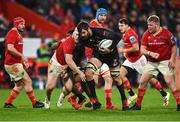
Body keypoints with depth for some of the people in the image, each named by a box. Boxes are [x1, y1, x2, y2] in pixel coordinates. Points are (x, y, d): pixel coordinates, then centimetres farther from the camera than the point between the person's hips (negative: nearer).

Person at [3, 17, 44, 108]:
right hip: (13, 64, -10)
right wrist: (22, 56, -20)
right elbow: (10, 48, -24)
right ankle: (34, 103, 0)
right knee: (27, 81, -6)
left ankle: (8, 103, 17)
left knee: (19, 85, 14)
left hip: (16, 64, 10)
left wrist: (23, 61, 18)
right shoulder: (12, 33, -13)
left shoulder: (18, 34, 18)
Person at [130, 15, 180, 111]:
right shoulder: (146, 34, -3)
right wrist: (151, 53, -26)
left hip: (165, 61, -4)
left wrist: (172, 59, -12)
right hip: (151, 62, 4)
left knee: (169, 82, -17)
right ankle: (138, 105, 12)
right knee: (142, 81, 0)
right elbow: (142, 50, -6)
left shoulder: (166, 33, -11)